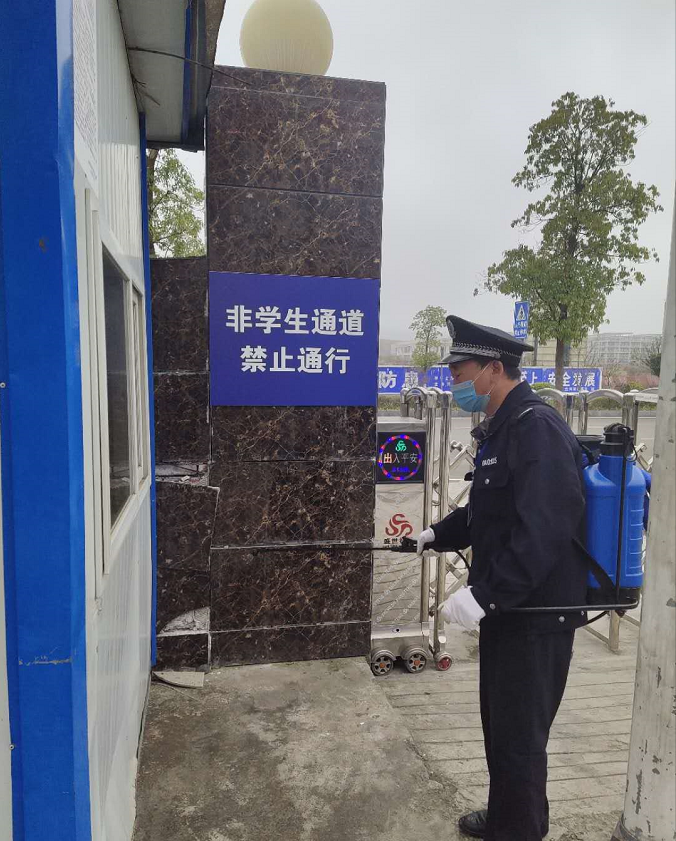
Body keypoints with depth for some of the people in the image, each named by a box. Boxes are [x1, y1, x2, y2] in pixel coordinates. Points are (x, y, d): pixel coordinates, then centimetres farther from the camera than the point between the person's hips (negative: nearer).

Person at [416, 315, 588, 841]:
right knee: (500, 723, 23)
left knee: (520, 734, 7)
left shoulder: (537, 427, -22)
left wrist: (484, 594, -31)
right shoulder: (502, 427, 10)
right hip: (507, 607, 10)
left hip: (537, 613, -10)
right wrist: (440, 534, 24)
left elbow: (544, 529, -31)